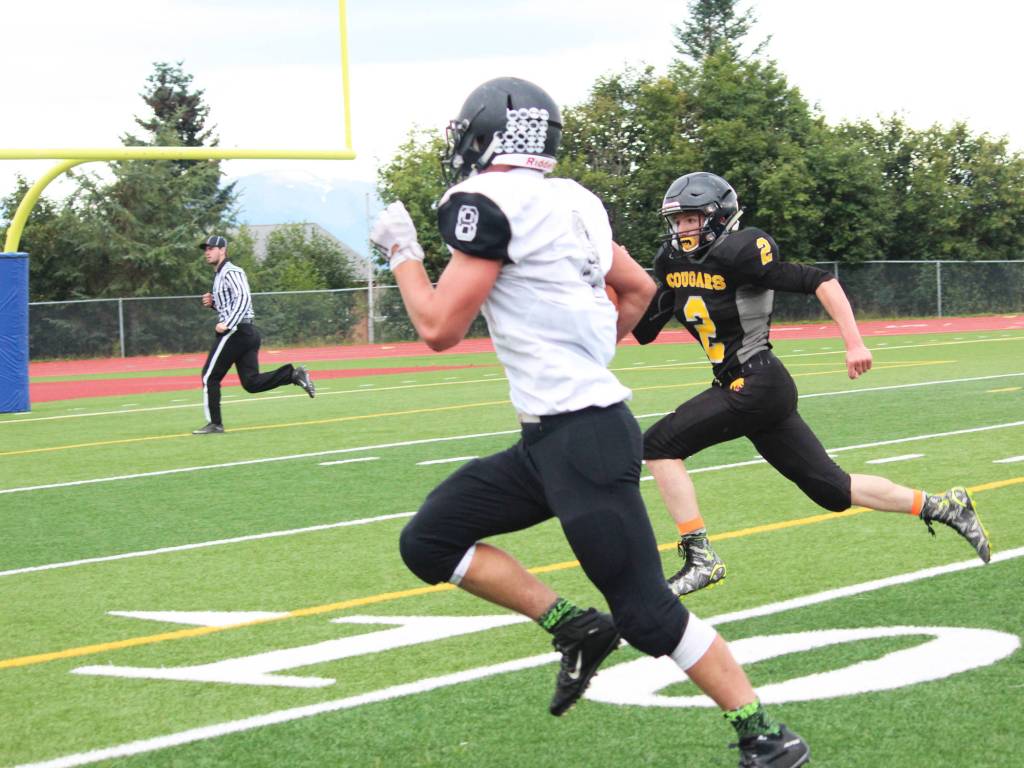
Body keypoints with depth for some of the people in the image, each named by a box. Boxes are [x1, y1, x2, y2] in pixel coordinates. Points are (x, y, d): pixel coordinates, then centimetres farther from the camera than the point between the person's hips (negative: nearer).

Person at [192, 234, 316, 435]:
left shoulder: (230, 272, -8)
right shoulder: (220, 275, 23)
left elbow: (243, 298, -21)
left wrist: (227, 324, -29)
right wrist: (213, 303, 13)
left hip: (235, 332, -10)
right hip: (248, 333, 10)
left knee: (210, 376, -3)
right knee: (252, 382, 3)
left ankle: (214, 424, 0)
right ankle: (293, 373, -5)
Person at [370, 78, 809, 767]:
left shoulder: (487, 202, -13)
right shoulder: (571, 202, 12)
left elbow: (440, 328, -13)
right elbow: (639, 289, 24)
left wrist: (403, 254, 3)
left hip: (583, 438, -9)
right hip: (550, 439, 9)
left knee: (646, 613, -5)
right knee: (429, 540, 10)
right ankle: (576, 629, 10)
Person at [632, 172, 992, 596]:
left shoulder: (738, 254, -15)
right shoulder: (671, 262, 9)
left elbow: (820, 281, -18)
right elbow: (644, 330, 13)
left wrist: (854, 343, -23)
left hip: (756, 386, -9)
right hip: (743, 388, 9)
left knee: (660, 445, -12)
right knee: (831, 488, 12)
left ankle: (700, 558, -8)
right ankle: (942, 507, 23)